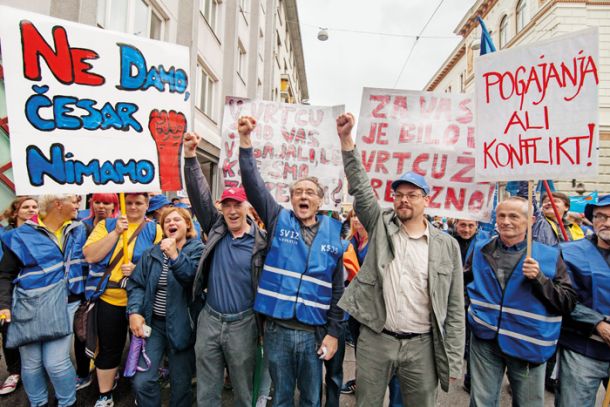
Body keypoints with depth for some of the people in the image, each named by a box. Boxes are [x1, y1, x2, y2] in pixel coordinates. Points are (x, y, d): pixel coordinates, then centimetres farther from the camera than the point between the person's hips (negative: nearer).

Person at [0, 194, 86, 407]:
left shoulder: (78, 229, 4)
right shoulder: (22, 234, -5)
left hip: (64, 305, 1)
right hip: (28, 307, -1)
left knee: (56, 363, -5)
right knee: (31, 363, 12)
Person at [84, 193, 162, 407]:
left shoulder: (155, 230, 0)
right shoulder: (107, 225, 3)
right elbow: (90, 255, -9)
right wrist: (116, 232, -17)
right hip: (109, 299, 1)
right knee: (108, 348, 12)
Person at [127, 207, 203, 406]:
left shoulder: (198, 250, -5)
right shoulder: (151, 253, 7)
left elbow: (193, 276, -21)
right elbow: (136, 284, 5)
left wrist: (174, 255, -34)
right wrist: (134, 312, -10)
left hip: (181, 326, -3)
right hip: (153, 323, 3)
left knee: (181, 385, 9)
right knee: (142, 381, -3)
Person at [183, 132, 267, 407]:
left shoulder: (260, 242, -8)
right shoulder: (216, 228, 2)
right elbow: (199, 195, -6)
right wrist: (190, 156, -15)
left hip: (243, 324, -3)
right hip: (209, 320, 3)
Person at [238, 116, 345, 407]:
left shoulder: (334, 234, 1)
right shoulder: (279, 221, 0)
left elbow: (338, 289, 3)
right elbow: (253, 184, -10)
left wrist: (333, 332, 1)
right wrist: (245, 141, -20)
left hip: (314, 332, 1)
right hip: (277, 329, 0)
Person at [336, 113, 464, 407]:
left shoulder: (447, 245, 1)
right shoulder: (381, 226, 3)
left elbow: (454, 307, 1)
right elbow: (359, 187, -5)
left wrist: (453, 361, -2)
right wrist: (346, 139, -13)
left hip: (421, 345, 0)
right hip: (374, 339, 1)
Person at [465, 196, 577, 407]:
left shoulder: (549, 256, -4)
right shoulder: (481, 250, 3)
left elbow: (569, 302, -8)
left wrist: (539, 278, -20)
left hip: (528, 344, -1)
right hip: (485, 340, 2)